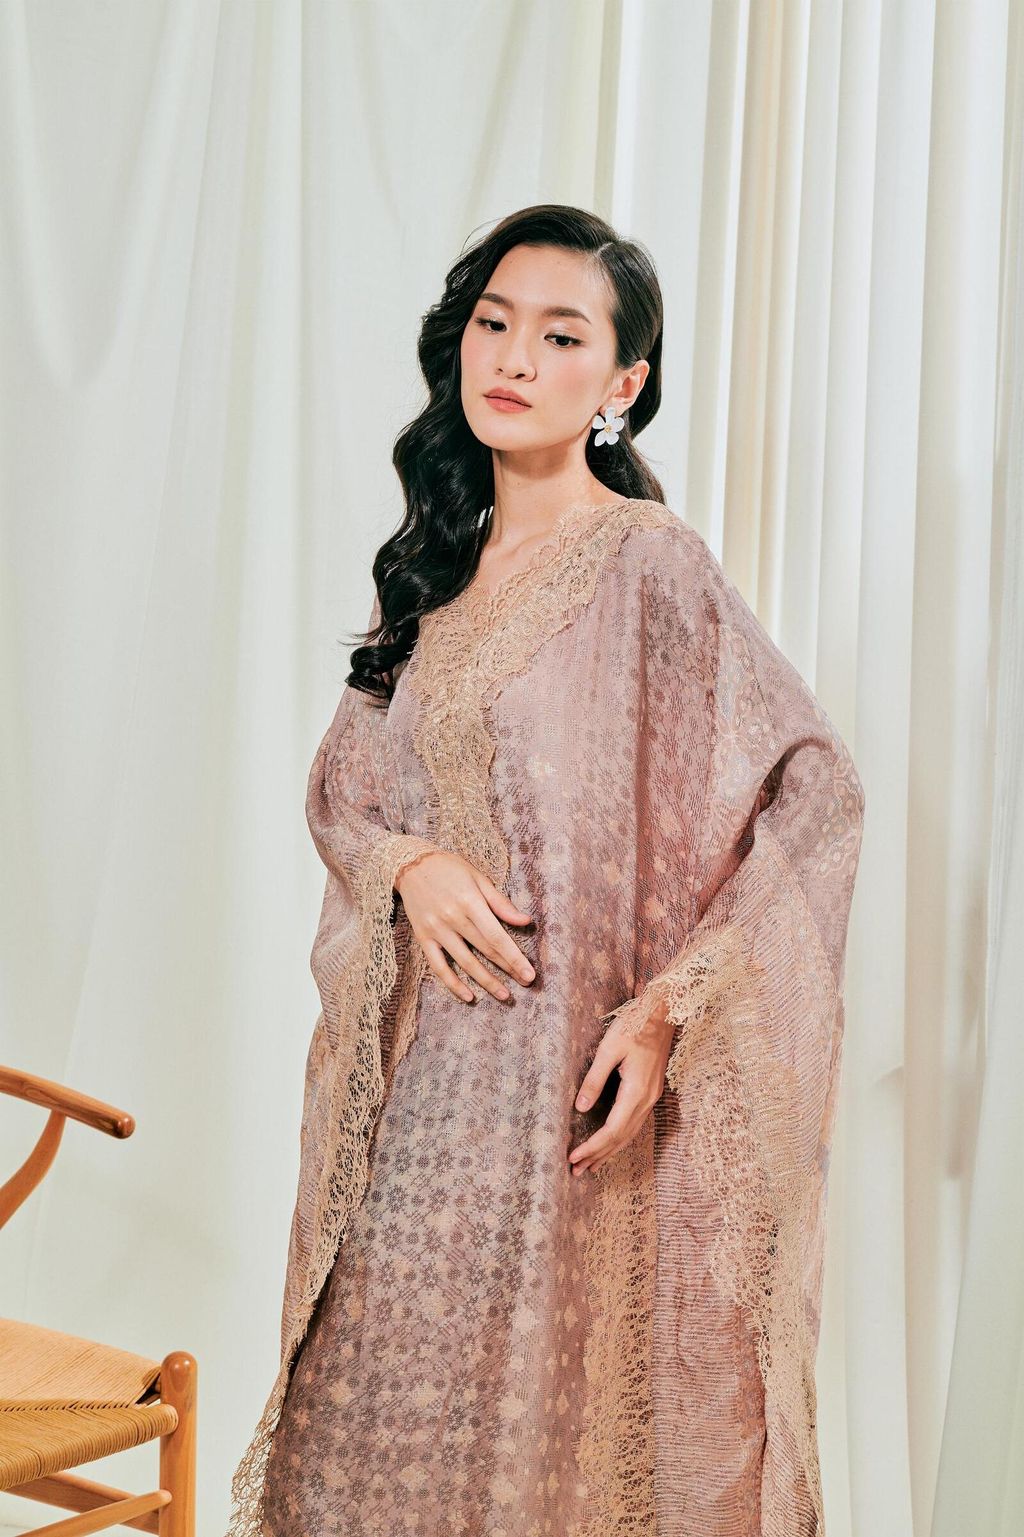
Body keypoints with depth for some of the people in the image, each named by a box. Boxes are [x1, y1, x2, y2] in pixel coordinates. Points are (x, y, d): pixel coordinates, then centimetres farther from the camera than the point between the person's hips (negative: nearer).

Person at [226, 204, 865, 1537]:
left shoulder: (650, 565, -10)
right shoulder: (432, 568, 9)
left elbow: (817, 793, -12)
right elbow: (344, 779, 15)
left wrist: (673, 1003, -18)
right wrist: (410, 864, -7)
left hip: (577, 1075, -6)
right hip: (424, 1066, 6)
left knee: (559, 1416, 4)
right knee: (392, 1407, 12)